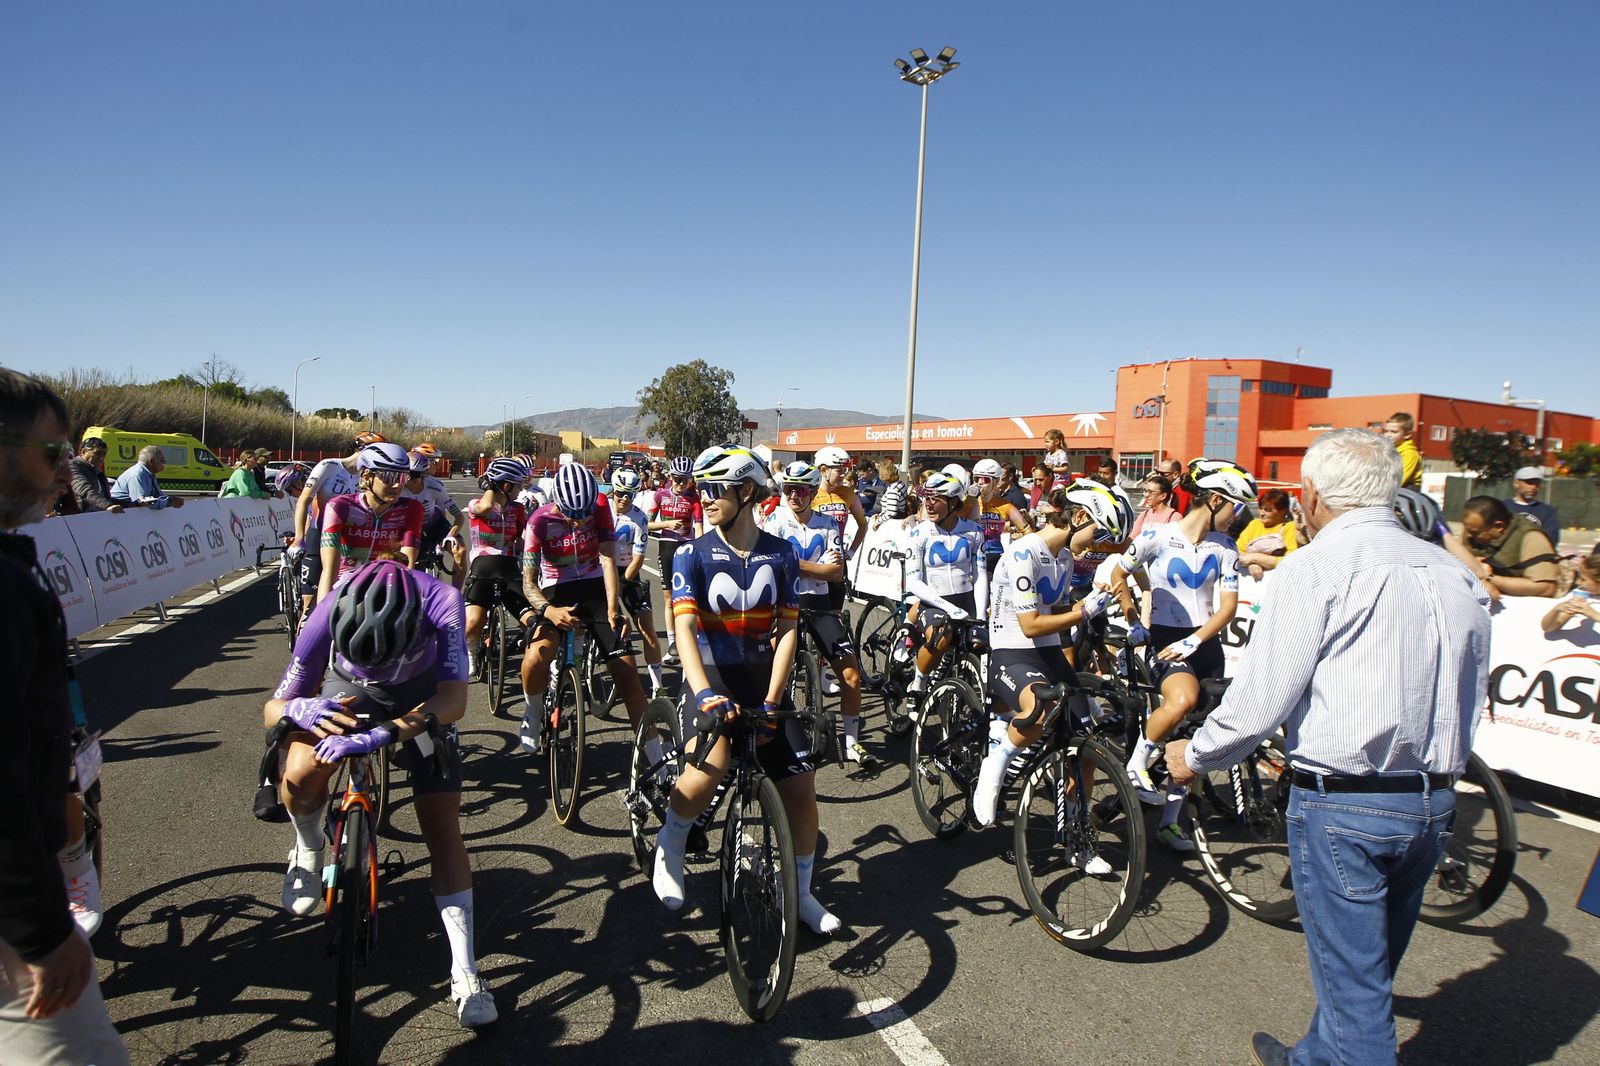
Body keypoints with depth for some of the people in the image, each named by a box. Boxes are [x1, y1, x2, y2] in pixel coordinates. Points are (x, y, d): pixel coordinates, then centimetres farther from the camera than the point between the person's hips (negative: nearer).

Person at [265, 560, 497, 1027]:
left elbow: (454, 699, -47)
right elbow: (272, 709, -27)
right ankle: (309, 850, 10)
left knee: (443, 828, -7)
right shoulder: (327, 617, -36)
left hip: (423, 701, -1)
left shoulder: (441, 604, -41)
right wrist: (299, 710, -50)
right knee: (300, 777, -27)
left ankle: (465, 974, 3)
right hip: (347, 691, 1)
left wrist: (384, 735, -60)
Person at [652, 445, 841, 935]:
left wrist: (771, 702, -14)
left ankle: (801, 894, 27)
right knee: (713, 760, -31)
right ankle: (669, 847, -1)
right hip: (711, 676, -3)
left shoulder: (780, 554, -2)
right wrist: (704, 694, -34)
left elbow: (787, 630, -5)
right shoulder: (693, 554, -7)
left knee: (801, 792, 2)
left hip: (763, 679, 3)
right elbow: (685, 627, -18)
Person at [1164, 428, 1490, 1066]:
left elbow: (1262, 697, -16)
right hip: (1435, 803, 8)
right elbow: (1471, 696, 13)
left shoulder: (1318, 567, -14)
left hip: (1342, 806, -8)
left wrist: (1194, 756, -1)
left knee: (1354, 983, 6)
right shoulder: (1453, 572, 7)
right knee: (1366, 969, 24)